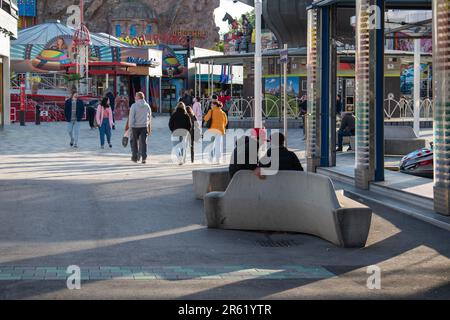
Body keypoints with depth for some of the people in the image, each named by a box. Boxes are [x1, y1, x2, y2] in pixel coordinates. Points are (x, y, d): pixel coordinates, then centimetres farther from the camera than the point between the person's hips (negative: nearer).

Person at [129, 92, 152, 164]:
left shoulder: (134, 106, -7)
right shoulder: (147, 106, 6)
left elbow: (131, 117, -11)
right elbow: (149, 117, 12)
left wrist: (131, 126, -7)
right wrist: (149, 127, 19)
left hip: (136, 126, -2)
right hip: (144, 126, 2)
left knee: (135, 142, 11)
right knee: (143, 142, 0)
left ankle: (135, 158, 20)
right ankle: (144, 158, -10)